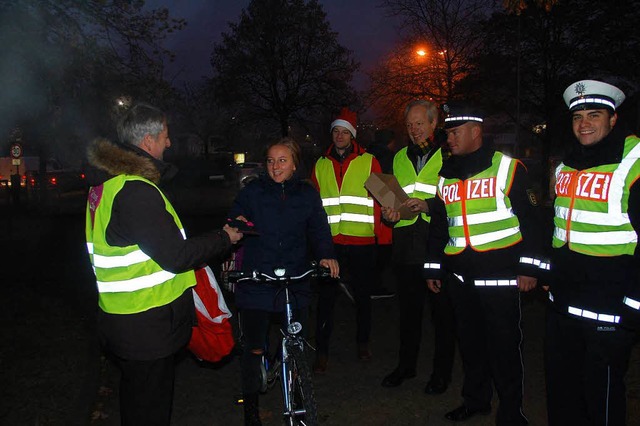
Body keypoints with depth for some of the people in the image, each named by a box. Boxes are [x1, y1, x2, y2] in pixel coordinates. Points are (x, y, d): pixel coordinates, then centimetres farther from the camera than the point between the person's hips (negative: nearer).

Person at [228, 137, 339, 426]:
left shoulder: (307, 195, 7)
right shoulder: (253, 192, 4)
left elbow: (319, 229, 2)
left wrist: (326, 255, -16)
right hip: (256, 283, -1)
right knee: (254, 348, 5)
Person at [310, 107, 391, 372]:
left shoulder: (368, 162, 3)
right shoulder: (320, 165, 11)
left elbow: (380, 199, 0)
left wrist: (383, 236, -8)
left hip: (362, 241, -1)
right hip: (329, 241, 2)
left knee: (362, 294, 12)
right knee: (326, 296, 3)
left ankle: (363, 342, 32)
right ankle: (322, 350, 14)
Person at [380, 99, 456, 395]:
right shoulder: (400, 158, 16)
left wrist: (428, 206, -20)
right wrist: (390, 213, 2)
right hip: (406, 245, 4)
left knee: (442, 310, 5)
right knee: (408, 308, 14)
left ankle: (442, 371, 21)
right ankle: (406, 364, 30)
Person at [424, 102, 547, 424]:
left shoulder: (507, 168, -5)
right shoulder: (445, 175, 11)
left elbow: (530, 219, -6)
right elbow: (438, 226, 16)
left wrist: (529, 267, -10)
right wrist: (433, 268, 16)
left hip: (501, 273, -5)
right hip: (460, 274, 5)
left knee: (503, 343, 3)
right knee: (469, 340, 15)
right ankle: (475, 400, 32)